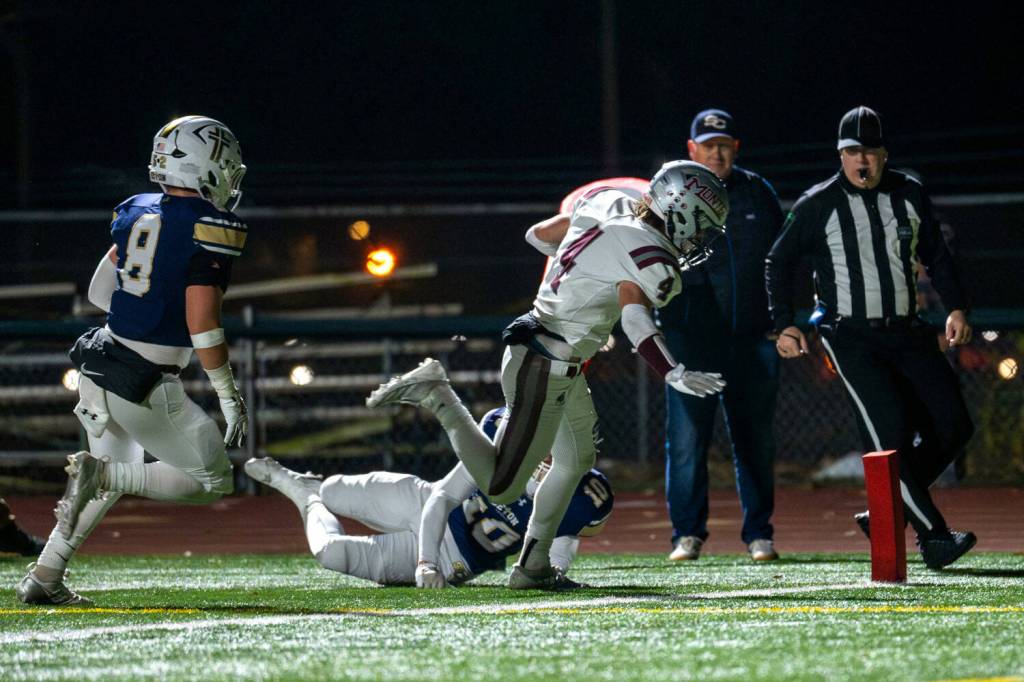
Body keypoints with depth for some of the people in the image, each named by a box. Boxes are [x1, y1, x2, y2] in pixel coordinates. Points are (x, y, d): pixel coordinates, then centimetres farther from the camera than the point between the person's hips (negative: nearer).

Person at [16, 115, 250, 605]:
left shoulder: (137, 213, 6)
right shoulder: (212, 228, -14)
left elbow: (99, 292, 14)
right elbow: (202, 323, -20)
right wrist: (230, 397, -12)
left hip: (100, 363, 8)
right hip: (148, 389, -8)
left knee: (114, 478, 28)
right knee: (213, 481, 9)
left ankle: (43, 579, 23)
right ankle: (101, 472, -9)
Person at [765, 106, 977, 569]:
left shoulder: (909, 195, 8)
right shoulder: (818, 205, -2)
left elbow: (936, 257, 18)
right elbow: (779, 261, 7)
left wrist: (955, 308, 6)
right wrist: (785, 325, 0)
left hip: (907, 334, 5)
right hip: (851, 337, -5)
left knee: (952, 426, -4)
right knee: (891, 432, -18)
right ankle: (932, 535, -15)